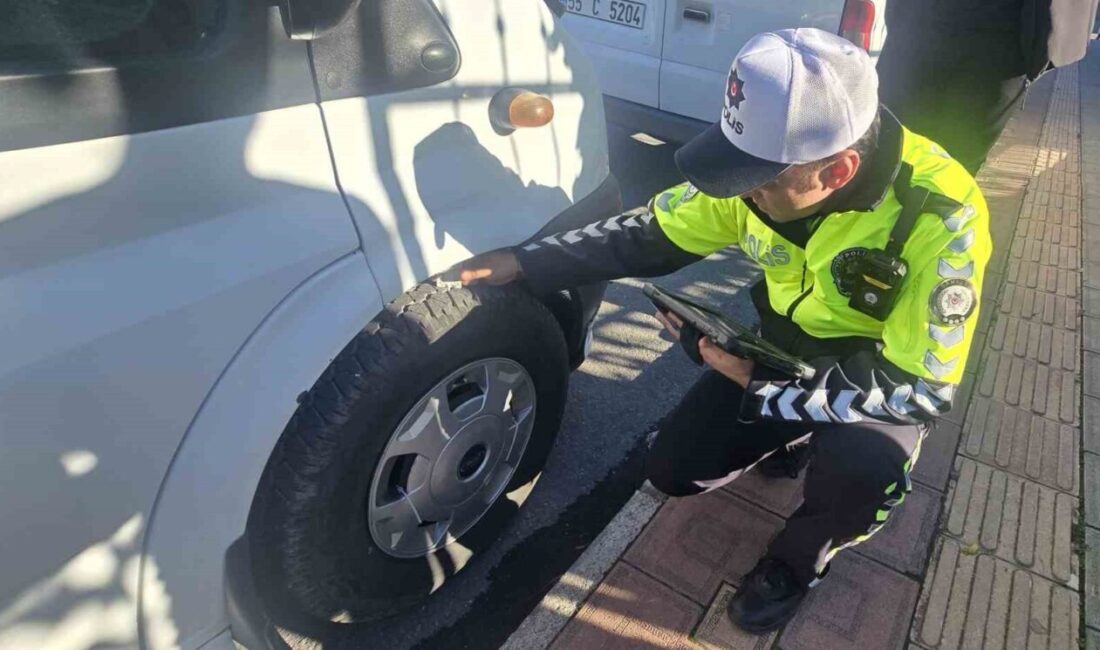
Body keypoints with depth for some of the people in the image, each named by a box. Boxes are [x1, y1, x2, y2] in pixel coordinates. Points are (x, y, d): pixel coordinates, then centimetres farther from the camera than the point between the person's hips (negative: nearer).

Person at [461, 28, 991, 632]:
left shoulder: (941, 217, -33)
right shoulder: (764, 164, -20)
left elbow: (920, 387, -29)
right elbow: (653, 232, -10)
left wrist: (759, 385, -30)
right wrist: (524, 261, -19)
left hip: (890, 377, -3)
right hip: (786, 351, 4)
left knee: (858, 471, -37)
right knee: (672, 469, -6)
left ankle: (799, 557, 0)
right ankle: (796, 440, 22)